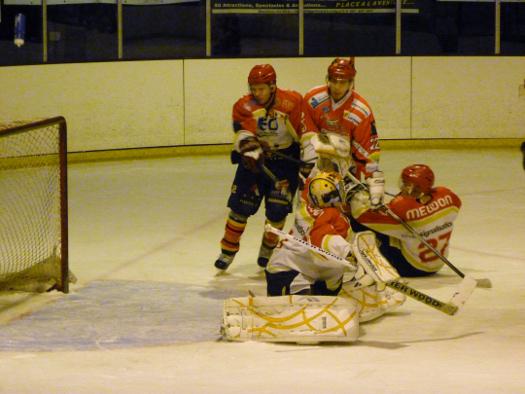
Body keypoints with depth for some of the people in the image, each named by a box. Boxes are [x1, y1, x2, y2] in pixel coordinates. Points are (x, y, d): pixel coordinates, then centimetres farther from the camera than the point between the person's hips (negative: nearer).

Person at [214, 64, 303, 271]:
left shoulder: (292, 102, -13)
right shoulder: (244, 106, -11)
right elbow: (244, 134, -26)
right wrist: (250, 148, -46)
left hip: (285, 158, -1)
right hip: (254, 160, 1)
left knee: (277, 210, -3)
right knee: (240, 206, -3)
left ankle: (268, 250, 21)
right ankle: (228, 251, 12)